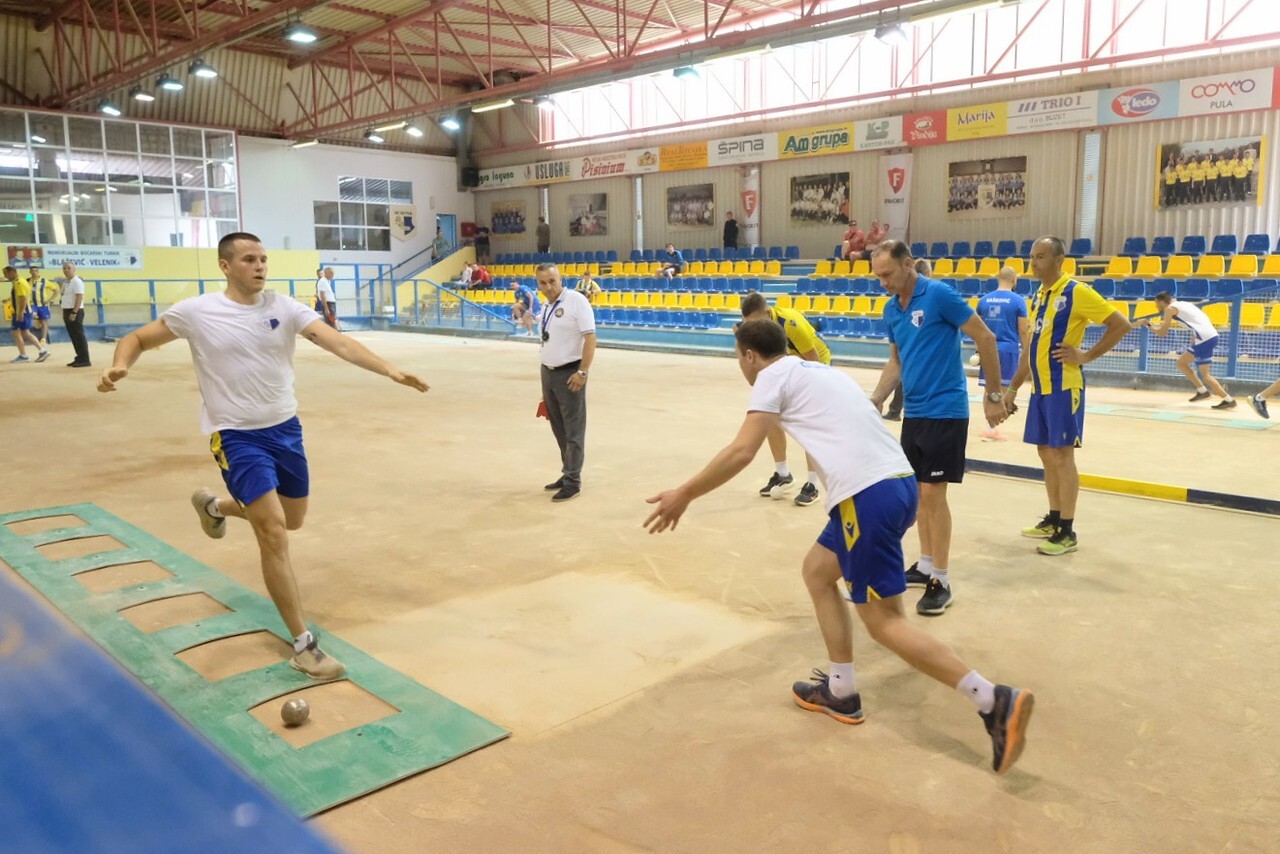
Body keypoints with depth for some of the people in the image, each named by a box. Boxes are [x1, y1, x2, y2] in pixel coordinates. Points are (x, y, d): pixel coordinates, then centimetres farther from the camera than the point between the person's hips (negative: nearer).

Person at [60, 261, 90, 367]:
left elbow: (79, 297, -18)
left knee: (79, 336, -8)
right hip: (67, 311, 9)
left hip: (75, 312, -9)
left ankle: (84, 360, -6)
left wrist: (74, 312, -23)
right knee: (73, 336, 10)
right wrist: (64, 313, 15)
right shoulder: (66, 282, 16)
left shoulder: (77, 281, -11)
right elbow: (65, 298, 20)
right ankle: (79, 358, 15)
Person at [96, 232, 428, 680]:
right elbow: (137, 339, 2)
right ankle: (304, 645, -3)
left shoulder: (284, 307, -5)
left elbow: (339, 343, -16)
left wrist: (390, 369, -31)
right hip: (236, 436, -4)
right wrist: (119, 366, -21)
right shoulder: (195, 311, -9)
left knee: (292, 521, 19)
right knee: (275, 534, -13)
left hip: (285, 428, 5)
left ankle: (214, 505, 50)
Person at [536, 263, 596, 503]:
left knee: (573, 429, 0)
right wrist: (546, 374, 15)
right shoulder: (545, 306, 10)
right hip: (547, 372, 8)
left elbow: (590, 337, -17)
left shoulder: (576, 300, -13)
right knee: (558, 428, 16)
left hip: (569, 373, -8)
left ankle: (573, 481, 8)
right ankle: (567, 473, 28)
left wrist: (583, 372, -21)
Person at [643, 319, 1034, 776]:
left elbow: (742, 452, -7)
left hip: (868, 495, -9)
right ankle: (840, 691, 28)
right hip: (897, 482, 9)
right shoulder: (819, 370, 26)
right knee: (817, 570, 24)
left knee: (884, 622, -1)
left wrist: (684, 494, 1)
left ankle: (995, 701, -6)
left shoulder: (774, 375, 2)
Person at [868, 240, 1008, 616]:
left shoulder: (939, 294, -14)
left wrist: (994, 395, -8)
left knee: (933, 492, -7)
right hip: (913, 412, 7)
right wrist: (875, 401, 7)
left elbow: (985, 339, -10)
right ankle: (926, 565, 26)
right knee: (919, 491, 12)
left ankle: (941, 581, 3)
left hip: (944, 410, -7)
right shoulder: (891, 309, 8)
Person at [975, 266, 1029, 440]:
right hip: (1009, 349, -4)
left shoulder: (984, 300, 6)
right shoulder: (1018, 300, -5)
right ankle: (993, 428, -5)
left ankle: (992, 426, 20)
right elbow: (1023, 330, -6)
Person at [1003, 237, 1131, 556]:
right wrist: (1013, 387, 18)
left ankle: (1067, 532, 4)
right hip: (1039, 387, 8)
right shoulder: (1037, 296, 13)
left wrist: (1087, 355, -14)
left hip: (1063, 386, -8)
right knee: (1046, 453, 13)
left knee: (1062, 456, -4)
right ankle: (1053, 520, 25)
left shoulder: (1076, 292, -11)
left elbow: (1121, 324, -12)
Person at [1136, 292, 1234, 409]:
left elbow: (1162, 333, -1)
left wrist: (1149, 325, 14)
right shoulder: (1181, 304, 22)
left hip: (1204, 338, -9)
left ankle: (1228, 400, -3)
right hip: (1210, 335, 9)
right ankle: (1202, 391, 19)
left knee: (1204, 373, -3)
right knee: (1181, 362, 18)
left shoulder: (1170, 308, -2)